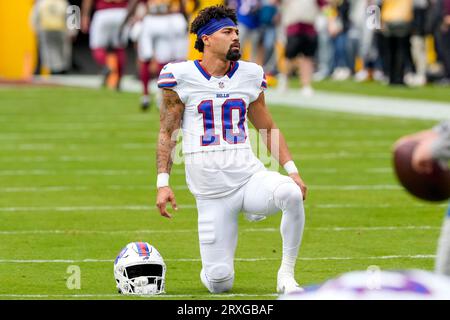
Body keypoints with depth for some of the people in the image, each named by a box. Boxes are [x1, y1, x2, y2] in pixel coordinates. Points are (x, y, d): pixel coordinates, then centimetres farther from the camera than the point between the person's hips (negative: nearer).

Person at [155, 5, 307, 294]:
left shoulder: (250, 76, 9)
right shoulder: (181, 76, -1)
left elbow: (268, 128, 17)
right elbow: (167, 132, 3)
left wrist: (292, 170, 4)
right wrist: (163, 183, -6)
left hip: (249, 175, 2)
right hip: (211, 192, -2)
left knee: (292, 193, -34)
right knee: (219, 284, -8)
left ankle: (286, 275, -17)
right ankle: (211, 268, 32)